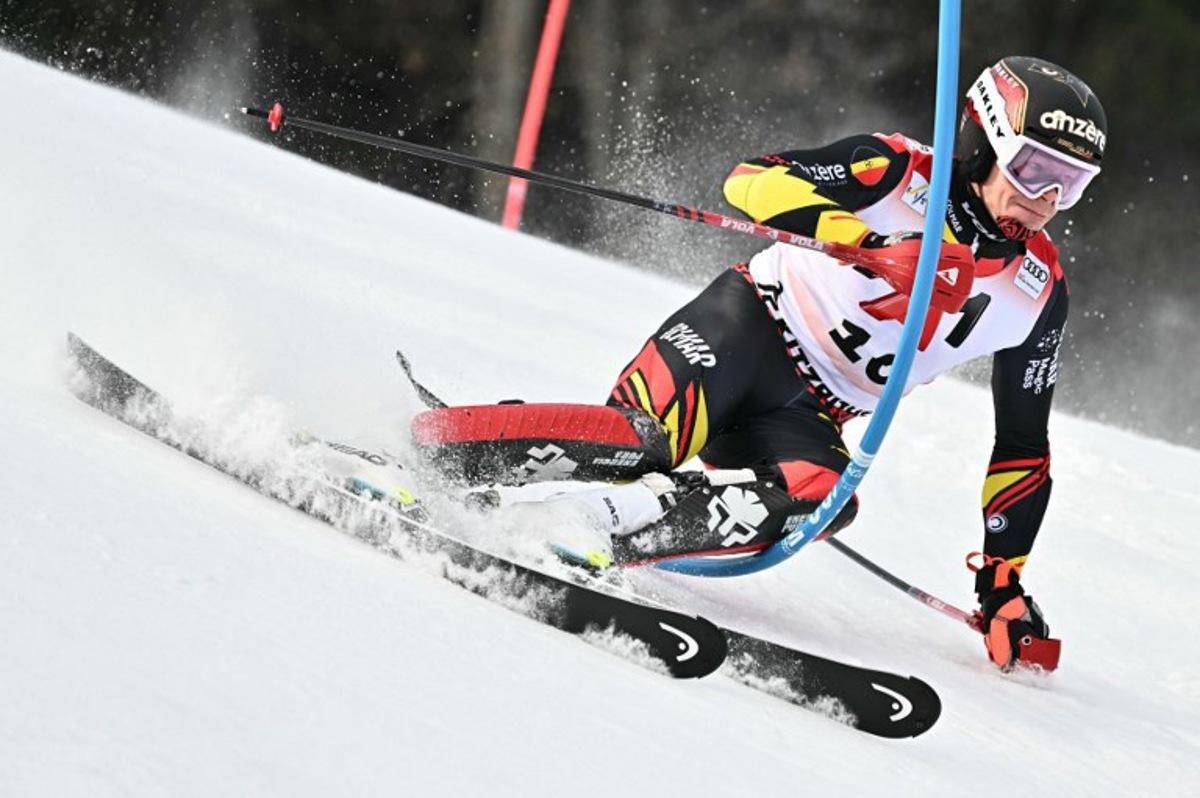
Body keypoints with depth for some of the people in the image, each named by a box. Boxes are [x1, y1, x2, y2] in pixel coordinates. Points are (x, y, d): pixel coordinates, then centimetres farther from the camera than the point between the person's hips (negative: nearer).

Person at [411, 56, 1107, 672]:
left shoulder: (1039, 293, 3)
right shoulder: (900, 172, -9)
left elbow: (1023, 446, 11)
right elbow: (753, 182, -21)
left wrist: (1004, 581, 6)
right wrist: (875, 247, -33)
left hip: (807, 421, 4)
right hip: (750, 324, -4)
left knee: (820, 501, -31)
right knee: (651, 439, -33)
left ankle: (591, 530, -39)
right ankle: (416, 452, -28)